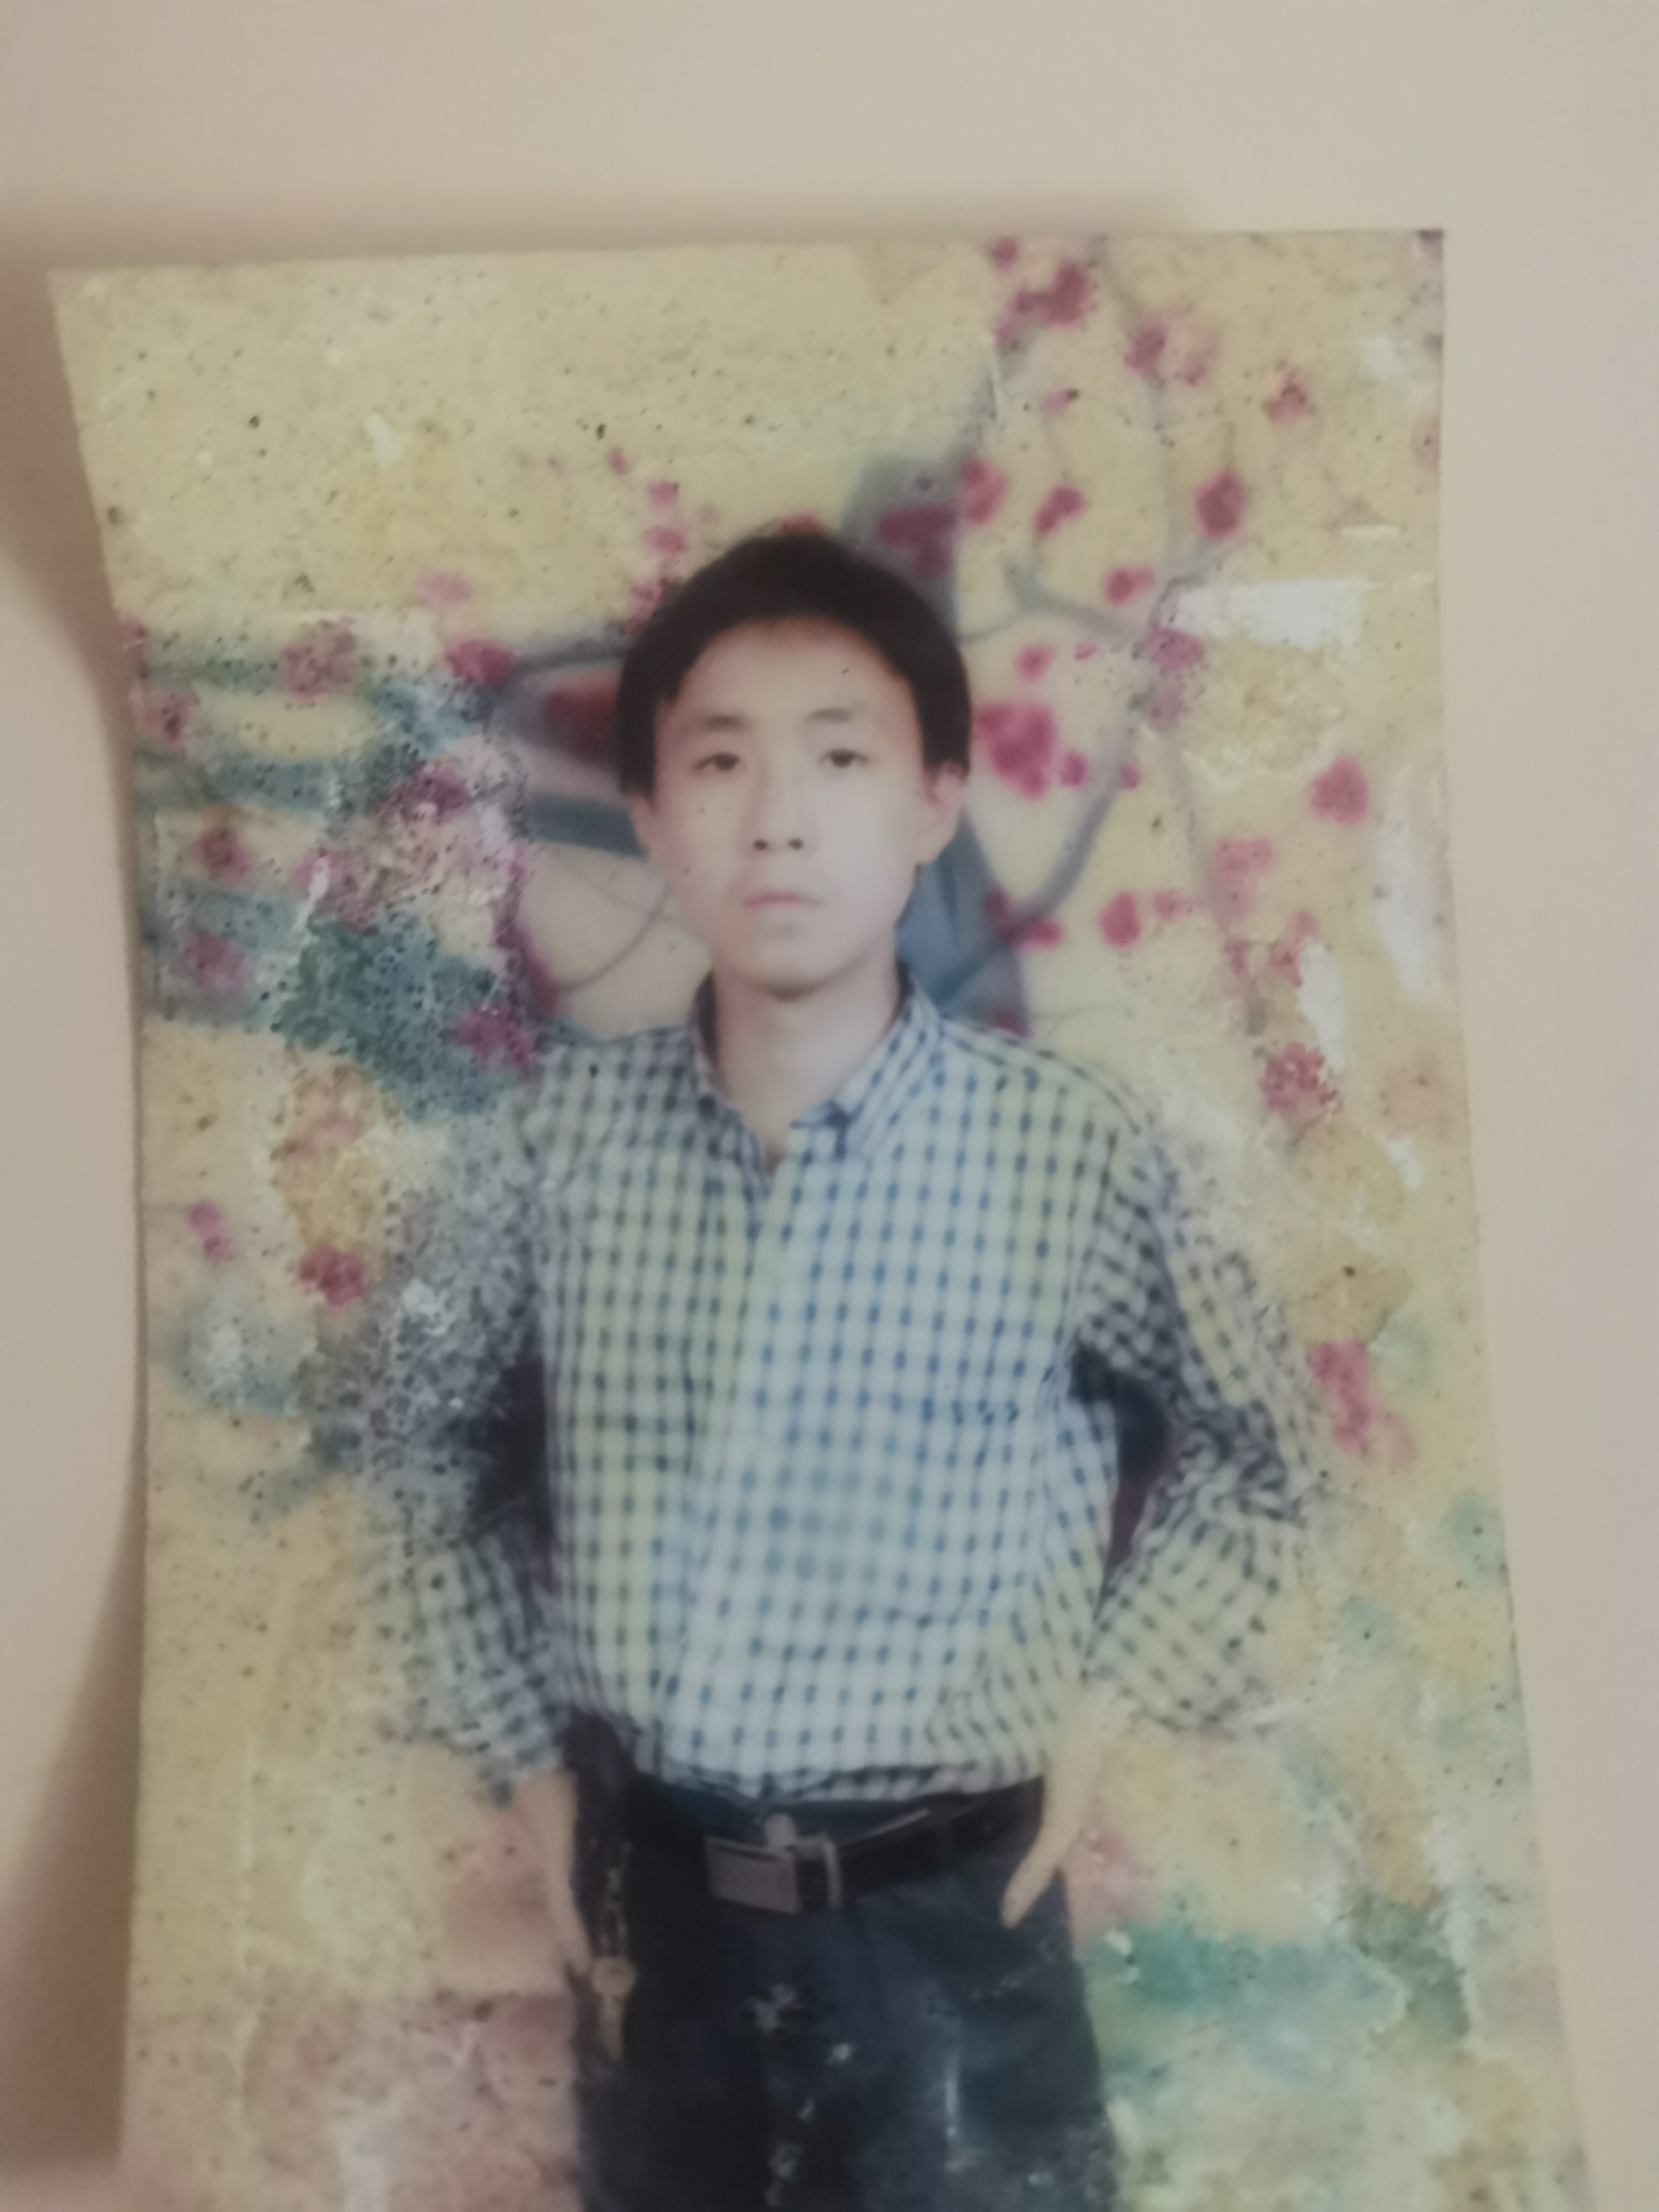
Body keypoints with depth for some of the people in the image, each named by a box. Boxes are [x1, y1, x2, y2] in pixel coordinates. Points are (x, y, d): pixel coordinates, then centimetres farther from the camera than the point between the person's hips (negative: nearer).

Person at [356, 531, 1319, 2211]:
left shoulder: (1072, 1149, -13)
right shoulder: (557, 1137, -8)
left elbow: (1246, 1449, 4)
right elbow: (433, 1437, 9)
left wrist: (1104, 1703, -4)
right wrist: (525, 1748, 6)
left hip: (945, 1922, -2)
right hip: (647, 1902, 3)